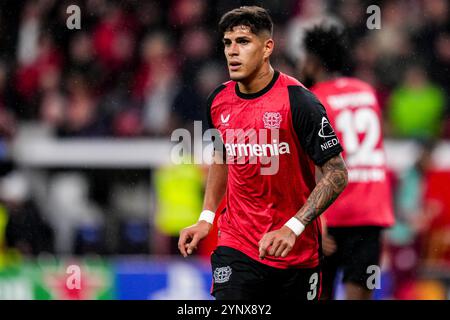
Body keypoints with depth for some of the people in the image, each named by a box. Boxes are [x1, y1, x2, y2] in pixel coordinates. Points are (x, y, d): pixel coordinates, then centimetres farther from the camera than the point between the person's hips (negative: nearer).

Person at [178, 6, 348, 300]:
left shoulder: (298, 101, -15)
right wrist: (206, 218, 14)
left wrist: (292, 228, -24)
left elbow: (337, 174, -15)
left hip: (296, 252, -3)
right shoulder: (219, 101, 2)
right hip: (236, 247, 3)